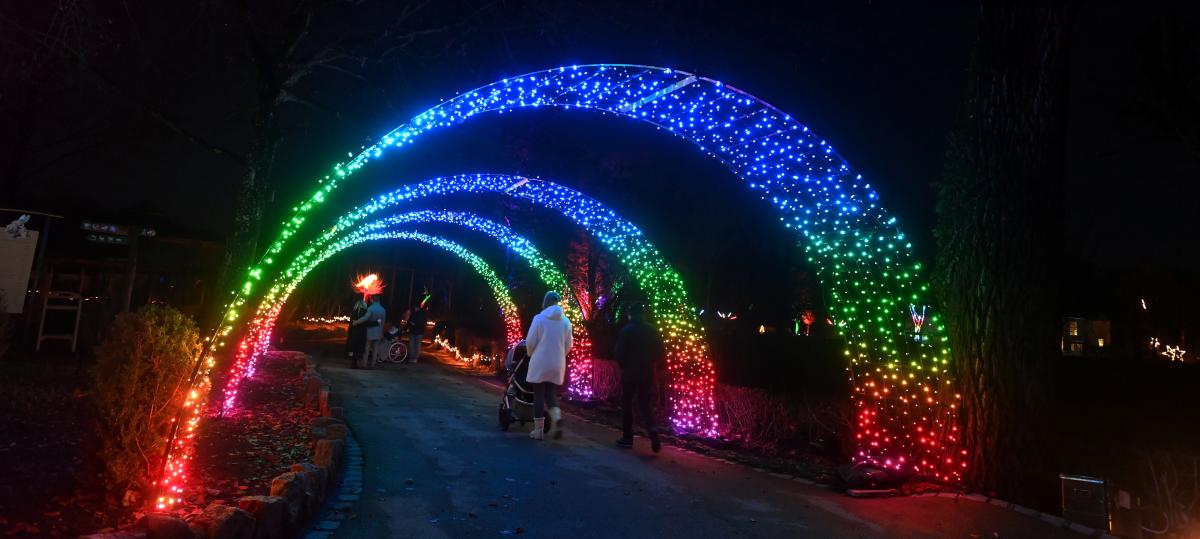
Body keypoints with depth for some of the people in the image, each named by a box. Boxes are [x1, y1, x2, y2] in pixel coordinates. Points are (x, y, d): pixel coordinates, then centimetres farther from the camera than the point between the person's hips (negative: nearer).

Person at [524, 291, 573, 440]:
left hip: (540, 363, -3)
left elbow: (530, 341, -6)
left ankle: (538, 430, 9)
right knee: (551, 394, 14)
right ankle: (557, 417, -12)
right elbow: (568, 344, 7)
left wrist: (531, 354, 13)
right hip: (557, 364, 3)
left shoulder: (539, 318, -8)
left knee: (539, 395, 6)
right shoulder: (565, 321, 3)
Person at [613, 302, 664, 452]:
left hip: (629, 374, -3)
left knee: (627, 405, 11)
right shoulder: (653, 331, 2)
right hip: (647, 375, 3)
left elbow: (619, 352, -11)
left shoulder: (626, 330, -9)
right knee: (644, 405, 11)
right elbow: (661, 354, 3)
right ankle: (652, 432, -13)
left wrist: (623, 365, 7)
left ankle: (628, 438, 16)